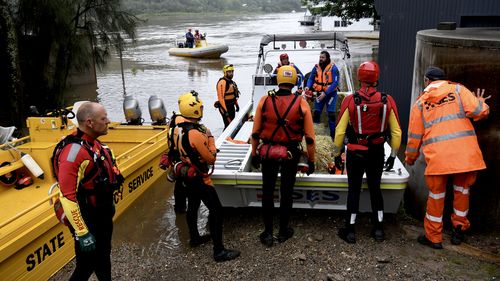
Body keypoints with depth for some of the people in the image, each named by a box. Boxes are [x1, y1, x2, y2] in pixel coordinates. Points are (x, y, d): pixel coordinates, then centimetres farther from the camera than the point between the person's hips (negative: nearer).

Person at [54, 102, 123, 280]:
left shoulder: (94, 143, 3)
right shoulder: (74, 151, -27)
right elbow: (67, 197, -29)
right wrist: (82, 234, -26)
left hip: (103, 215, 9)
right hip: (88, 220, -9)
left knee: (103, 257, 24)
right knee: (86, 266, 5)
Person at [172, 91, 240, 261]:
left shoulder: (178, 128, -3)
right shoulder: (195, 133, -30)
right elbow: (211, 158, -21)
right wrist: (210, 139, -10)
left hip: (186, 174, 9)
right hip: (199, 177, -9)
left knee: (192, 205, 23)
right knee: (216, 210, -3)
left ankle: (194, 238, 41)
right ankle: (219, 251, 1)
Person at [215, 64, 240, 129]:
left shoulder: (231, 82, 13)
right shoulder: (222, 82, -17)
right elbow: (220, 97, -23)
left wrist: (237, 105, 21)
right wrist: (225, 110, -25)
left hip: (232, 106, 10)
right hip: (225, 107, -10)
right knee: (228, 125, -11)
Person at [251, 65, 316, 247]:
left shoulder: (265, 101, -8)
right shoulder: (301, 103, -10)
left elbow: (255, 132, -2)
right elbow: (310, 136, -6)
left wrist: (254, 154, 11)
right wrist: (311, 160, 5)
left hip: (267, 153, 0)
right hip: (291, 155, 0)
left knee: (267, 193, 13)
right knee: (286, 193, 14)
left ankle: (268, 233, 20)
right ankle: (283, 231, 28)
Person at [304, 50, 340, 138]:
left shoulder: (333, 68, -13)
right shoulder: (316, 67, 0)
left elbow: (335, 83, -18)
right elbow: (311, 78, 6)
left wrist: (325, 93, -24)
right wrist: (308, 86, -15)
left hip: (330, 93, -4)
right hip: (319, 93, 4)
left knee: (331, 114, -5)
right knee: (316, 112, 7)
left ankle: (333, 134, 4)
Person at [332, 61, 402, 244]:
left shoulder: (350, 100, -13)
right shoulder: (387, 101, -6)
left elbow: (340, 131, -10)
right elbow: (396, 132, 0)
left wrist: (337, 154, 2)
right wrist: (393, 155, 12)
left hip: (355, 153, -2)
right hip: (377, 153, 2)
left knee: (354, 190, 10)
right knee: (375, 188, 18)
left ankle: (350, 231, 18)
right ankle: (378, 229, 27)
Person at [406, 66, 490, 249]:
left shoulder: (420, 102, 11)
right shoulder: (458, 89, 8)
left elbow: (414, 135, 13)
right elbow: (479, 112, -4)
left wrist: (410, 158, 27)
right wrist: (481, 103, 21)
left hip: (437, 157, 0)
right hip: (466, 154, 1)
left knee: (436, 195, 12)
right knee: (462, 190, 20)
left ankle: (433, 237, 21)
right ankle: (459, 230, 33)